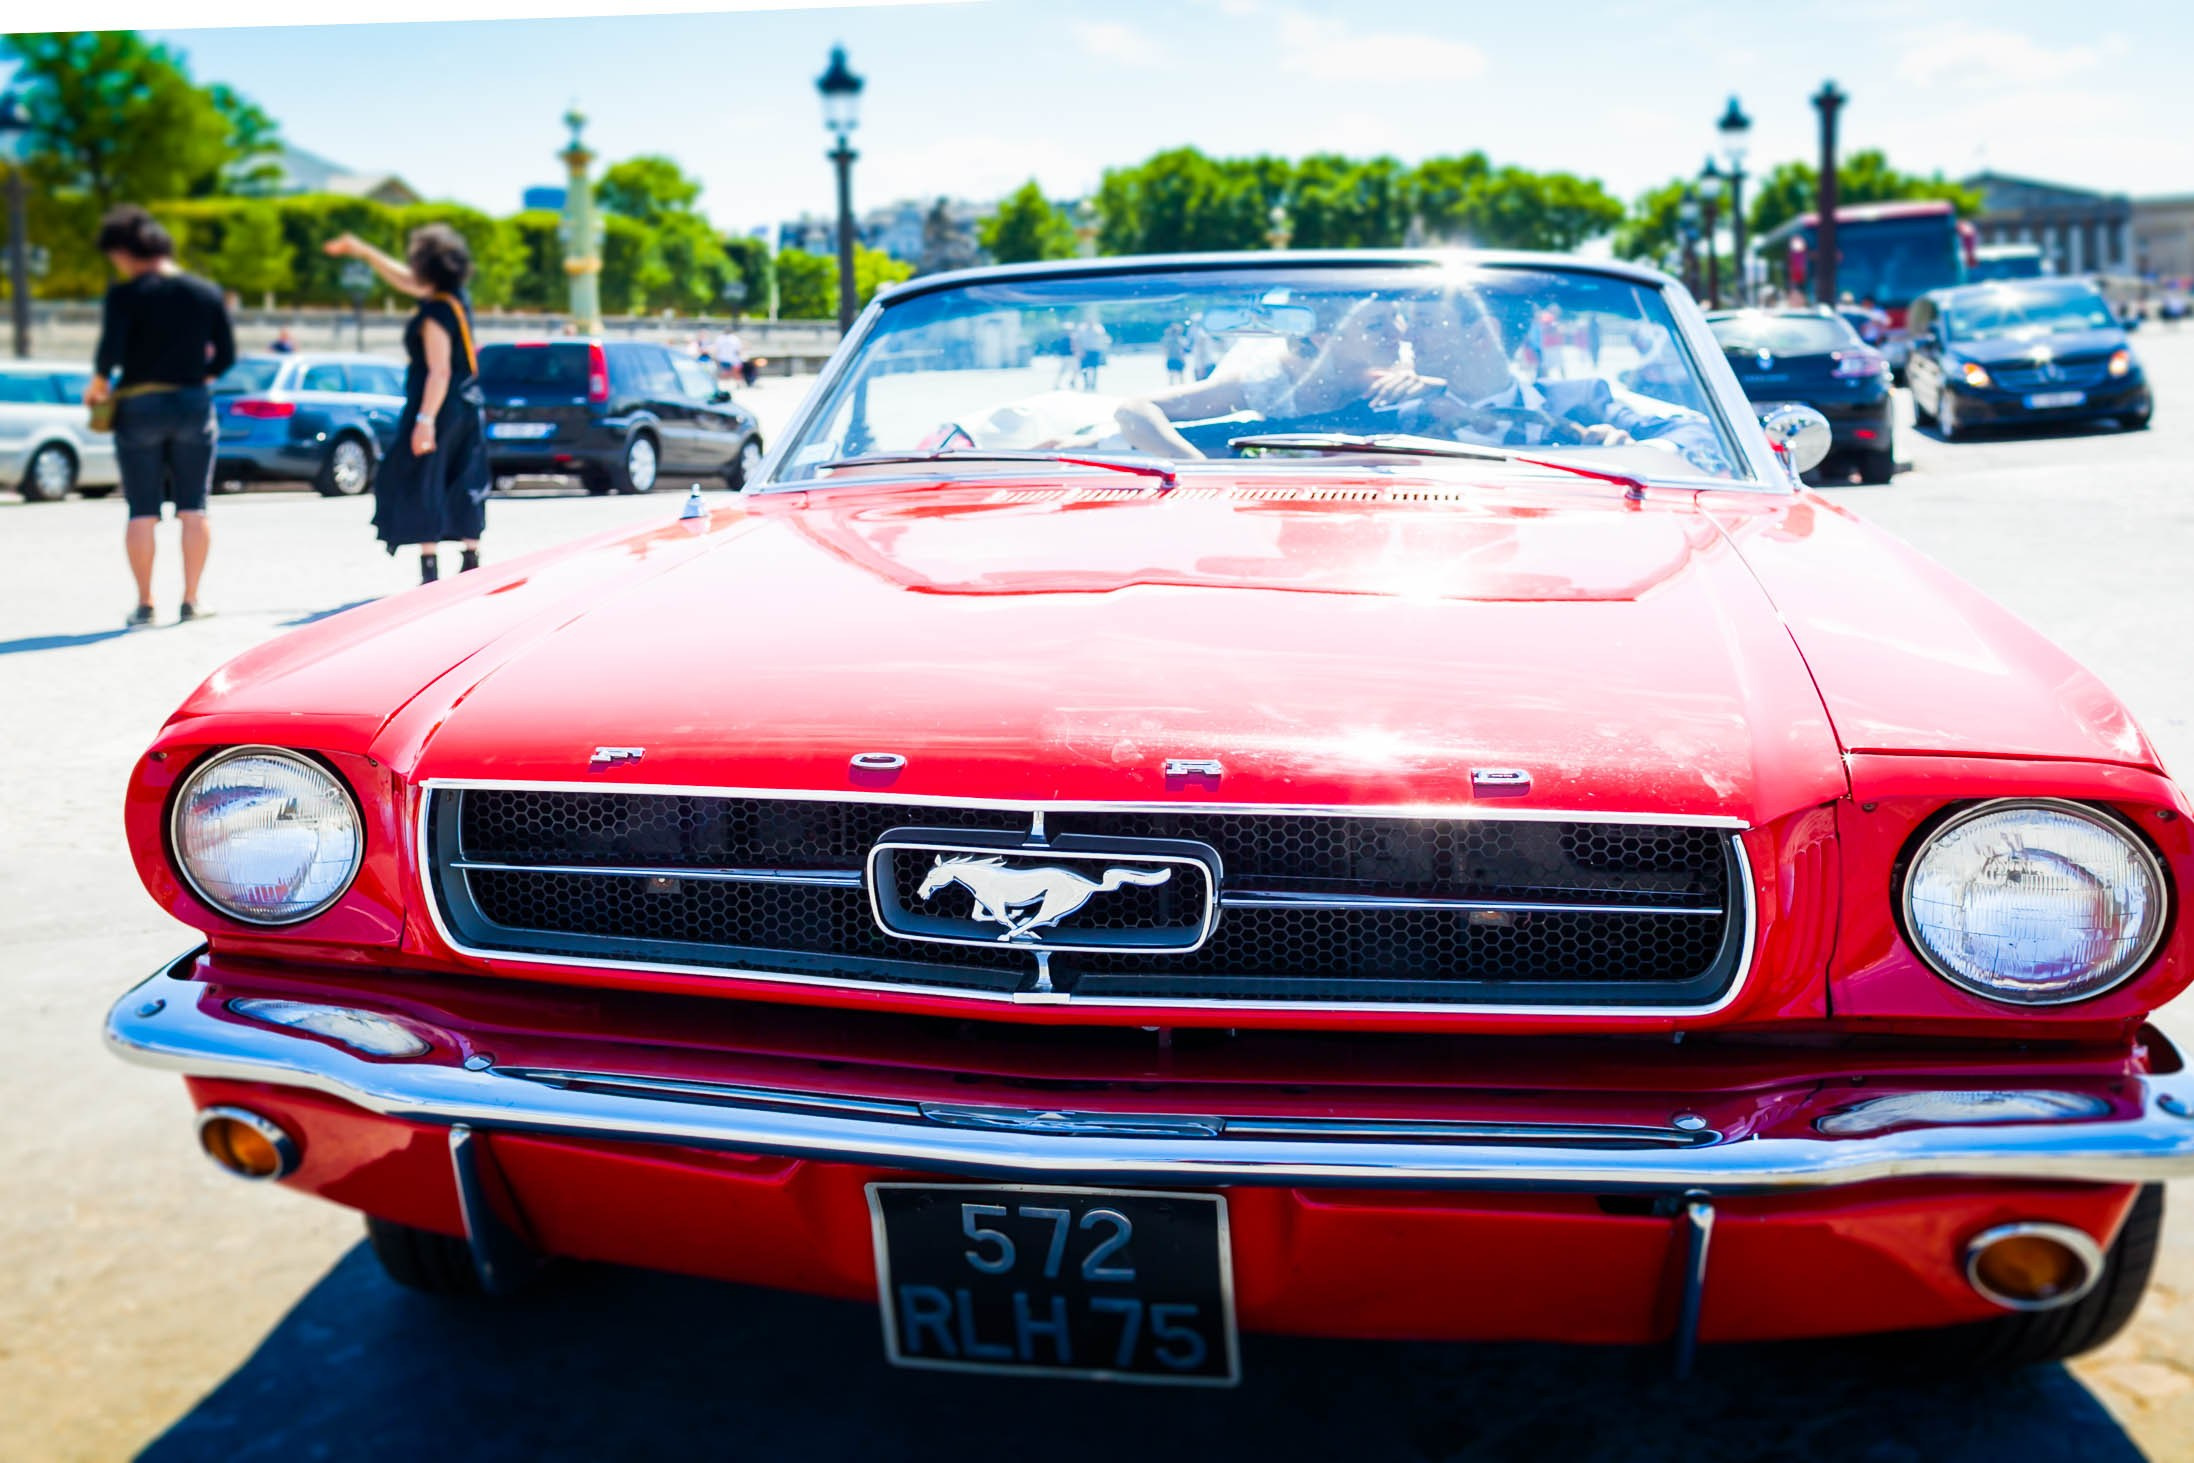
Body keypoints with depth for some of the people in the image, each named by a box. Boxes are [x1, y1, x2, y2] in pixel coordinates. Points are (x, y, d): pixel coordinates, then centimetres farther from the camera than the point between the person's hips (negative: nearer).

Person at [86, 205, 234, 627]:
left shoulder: (126, 294, -8)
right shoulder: (206, 292, 3)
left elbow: (110, 351, -16)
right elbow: (226, 355, 4)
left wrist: (97, 385, 1)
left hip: (139, 405, -2)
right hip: (194, 404, 3)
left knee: (142, 512, 4)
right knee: (193, 510, 6)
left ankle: (144, 603, 6)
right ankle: (190, 600, 5)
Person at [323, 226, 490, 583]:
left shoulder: (435, 315, -18)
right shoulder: (456, 299, 8)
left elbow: (439, 372, -23)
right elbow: (402, 279, 23)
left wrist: (426, 419, -23)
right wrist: (363, 251, 28)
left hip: (438, 408, -9)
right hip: (467, 408, 9)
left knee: (419, 487, -3)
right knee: (462, 487, 13)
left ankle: (430, 569, -5)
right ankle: (471, 563, 17)